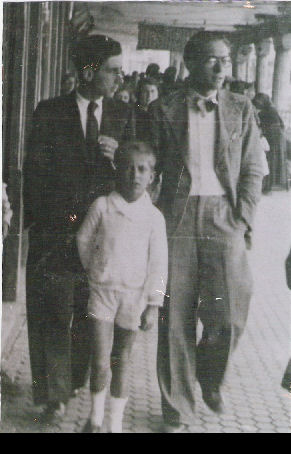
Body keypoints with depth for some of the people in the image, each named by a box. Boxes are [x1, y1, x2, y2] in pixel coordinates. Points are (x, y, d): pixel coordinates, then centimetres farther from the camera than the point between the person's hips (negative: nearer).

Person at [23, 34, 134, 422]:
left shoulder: (123, 114, 8)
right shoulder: (50, 112, 0)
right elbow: (34, 169, 1)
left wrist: (117, 154, -12)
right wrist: (40, 221, -4)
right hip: (55, 230, -2)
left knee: (90, 313, 9)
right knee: (51, 313, 1)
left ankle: (76, 379, 27)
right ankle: (54, 393, 12)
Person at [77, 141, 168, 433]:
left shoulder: (154, 216, -2)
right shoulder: (102, 206, -3)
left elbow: (158, 263, -2)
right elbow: (84, 239, 11)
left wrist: (153, 304, -4)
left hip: (134, 294, 1)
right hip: (102, 291, 0)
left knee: (122, 361, 9)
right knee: (100, 362, -4)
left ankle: (116, 424, 22)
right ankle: (95, 418, 19)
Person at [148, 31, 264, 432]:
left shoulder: (241, 109, 9)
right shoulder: (164, 109, 5)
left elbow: (253, 170, 7)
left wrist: (243, 220, -2)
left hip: (223, 218, 1)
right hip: (176, 218, -1)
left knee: (229, 316, -7)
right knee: (175, 319, 3)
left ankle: (209, 376, 29)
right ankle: (177, 412, 21)